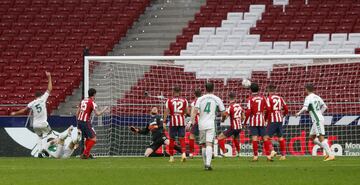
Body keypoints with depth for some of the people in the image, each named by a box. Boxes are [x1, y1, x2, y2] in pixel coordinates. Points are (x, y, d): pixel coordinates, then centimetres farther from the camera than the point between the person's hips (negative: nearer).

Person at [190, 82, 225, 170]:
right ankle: (208, 163, -29)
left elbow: (195, 110, -7)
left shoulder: (200, 99, 6)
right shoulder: (217, 99, 4)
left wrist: (191, 121, -12)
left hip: (201, 124, 2)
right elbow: (223, 113, 6)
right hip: (211, 124, -2)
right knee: (209, 144, -13)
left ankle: (206, 163, 23)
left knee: (203, 145, 16)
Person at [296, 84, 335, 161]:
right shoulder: (317, 97, 15)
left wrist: (299, 113, -4)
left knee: (321, 138, -12)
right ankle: (328, 150, 10)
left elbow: (305, 108, -21)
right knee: (312, 137, 16)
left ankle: (331, 155, -18)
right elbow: (325, 107, 21)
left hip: (317, 120, -9)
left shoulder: (308, 98, -9)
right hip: (320, 118, 9)